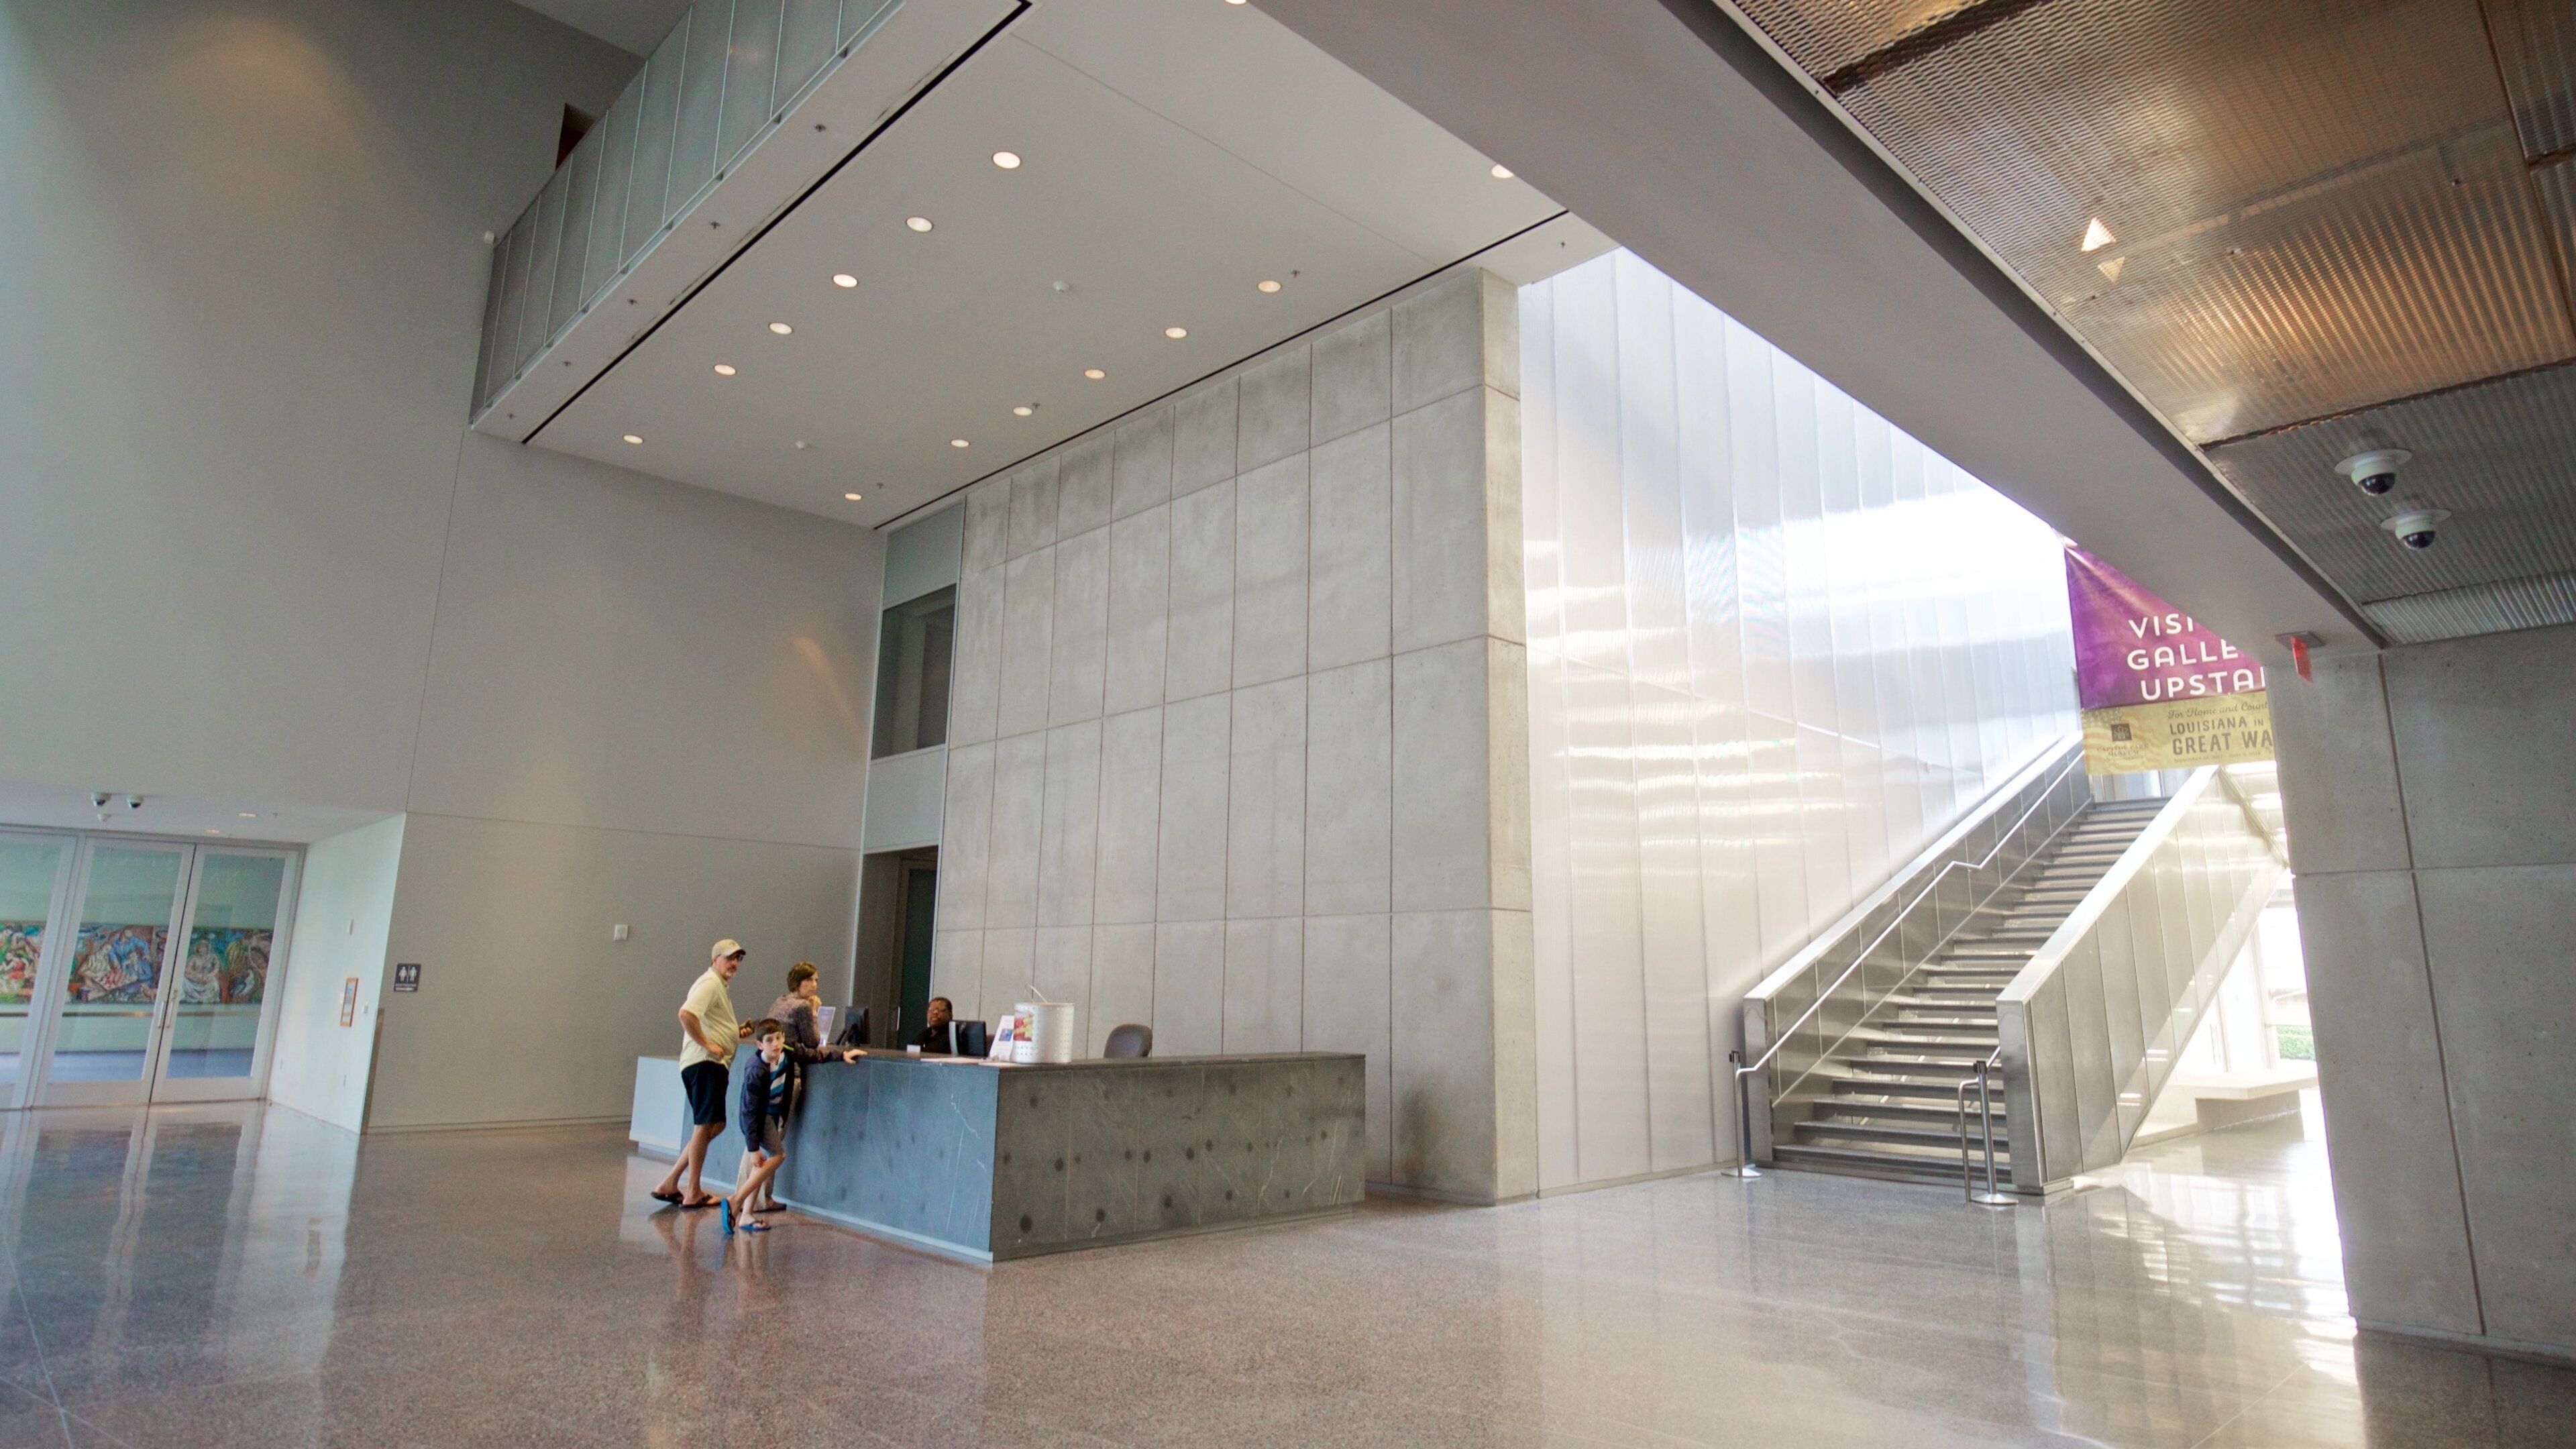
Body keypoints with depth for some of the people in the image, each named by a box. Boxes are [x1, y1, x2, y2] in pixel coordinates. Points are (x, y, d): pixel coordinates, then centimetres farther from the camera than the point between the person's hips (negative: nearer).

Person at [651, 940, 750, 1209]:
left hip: (715, 1065, 11)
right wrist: (707, 1045, -21)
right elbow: (686, 1014, -26)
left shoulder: (720, 986, 24)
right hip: (704, 1063, -11)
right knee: (705, 1126, -6)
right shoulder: (709, 983, -9)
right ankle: (694, 1194, 1)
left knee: (714, 1125, 14)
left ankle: (669, 1184, 17)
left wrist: (737, 1032, 17)